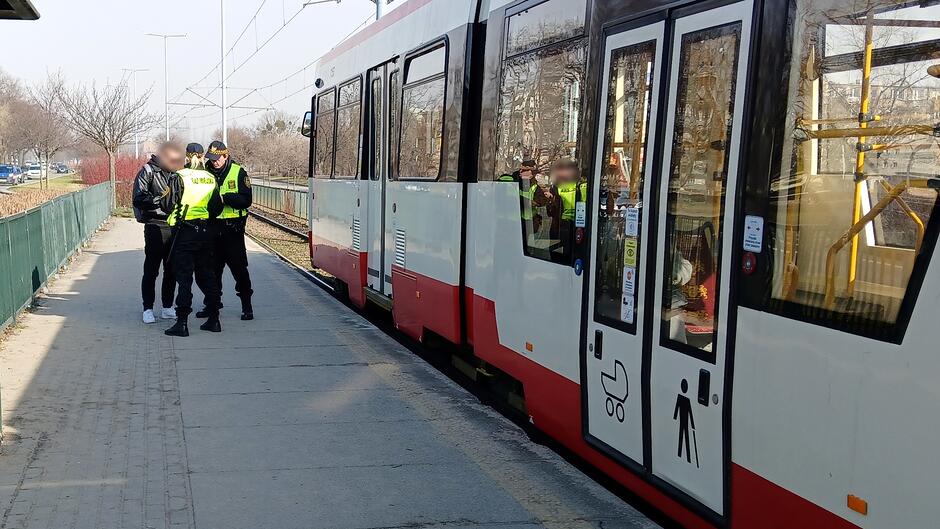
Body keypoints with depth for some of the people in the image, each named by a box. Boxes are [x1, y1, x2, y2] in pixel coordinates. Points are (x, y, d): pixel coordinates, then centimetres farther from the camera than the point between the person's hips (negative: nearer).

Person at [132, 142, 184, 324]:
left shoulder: (176, 172, 13)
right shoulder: (148, 171, -5)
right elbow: (139, 199, -13)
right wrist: (161, 199, -19)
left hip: (174, 226, 6)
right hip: (155, 226, -6)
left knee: (172, 270, 9)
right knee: (151, 270, -1)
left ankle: (167, 307, 18)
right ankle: (148, 309, 6)